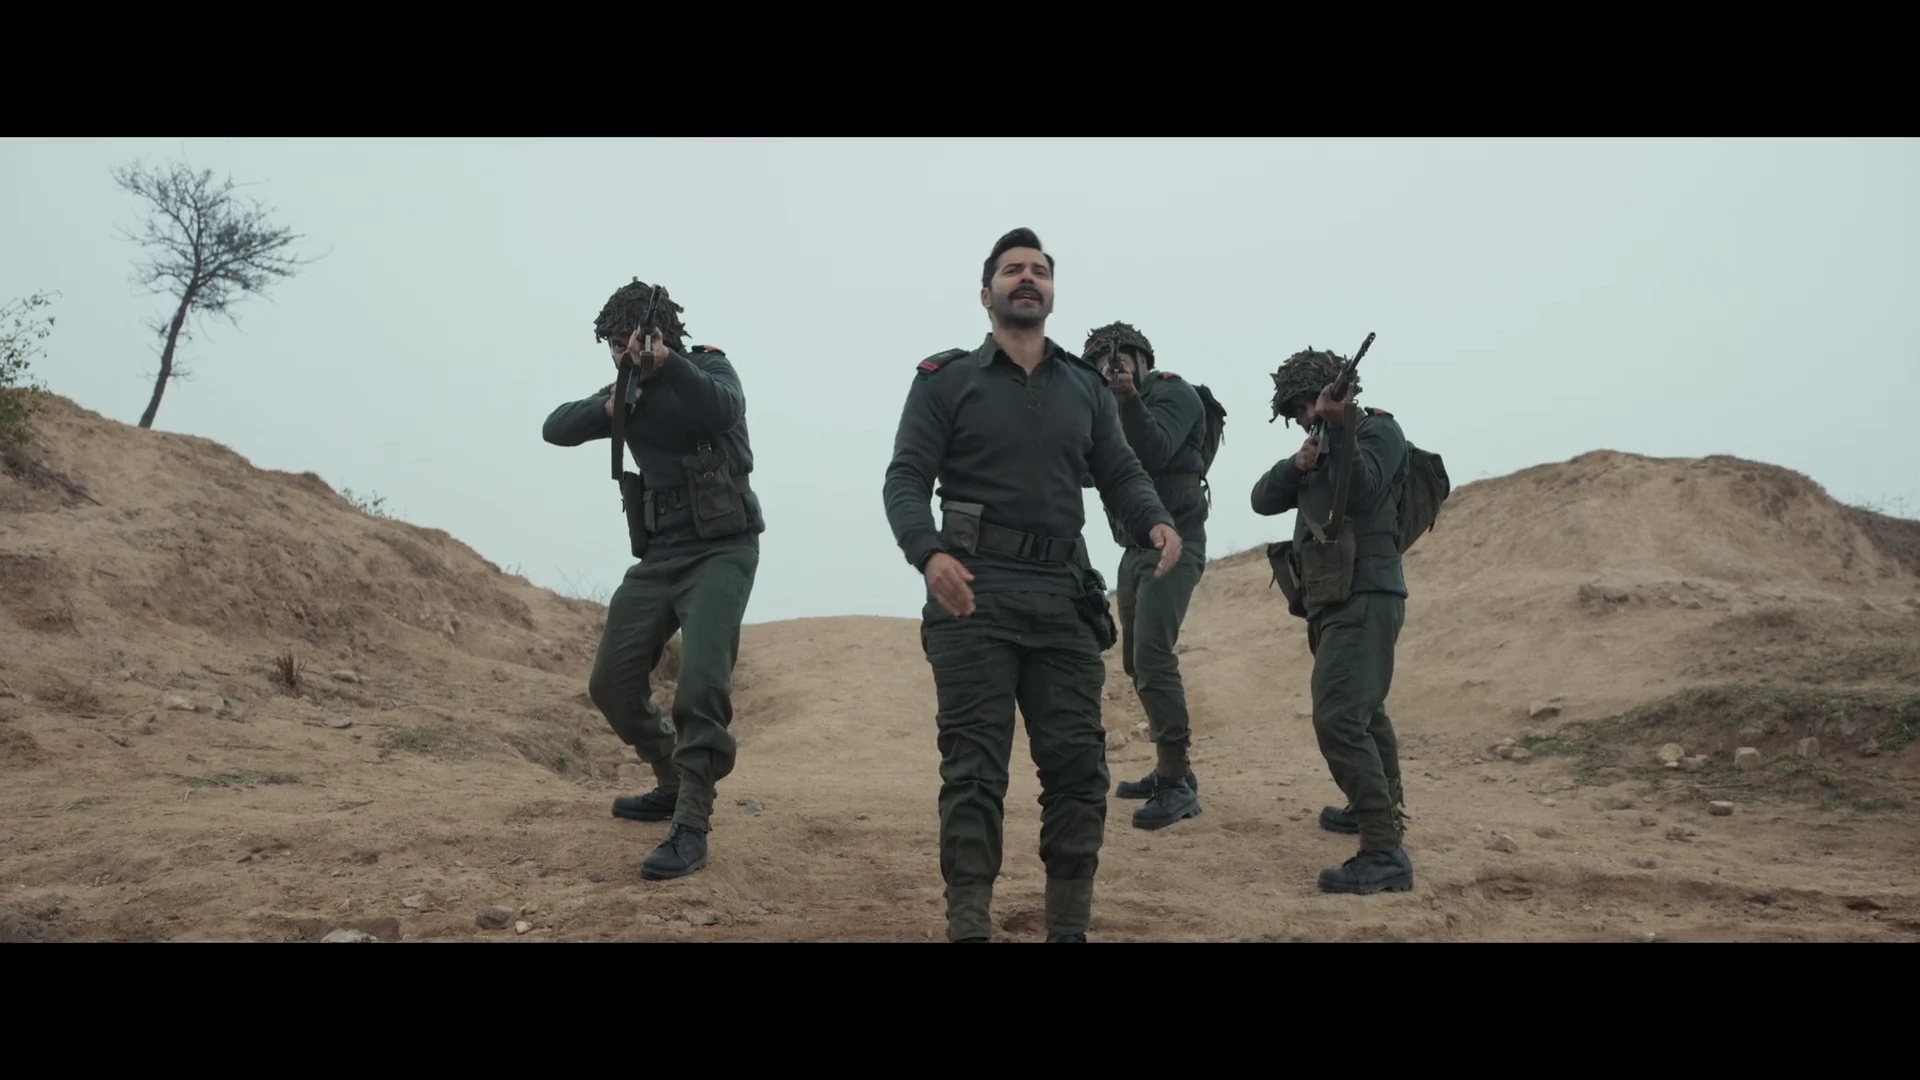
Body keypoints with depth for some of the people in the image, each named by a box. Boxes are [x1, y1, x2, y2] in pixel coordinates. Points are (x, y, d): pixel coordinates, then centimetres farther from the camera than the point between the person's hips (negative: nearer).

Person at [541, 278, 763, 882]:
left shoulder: (707, 367, -3)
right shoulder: (627, 388, 12)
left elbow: (726, 409, -27)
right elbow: (556, 428, 2)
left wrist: (666, 362, -40)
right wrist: (609, 408, -17)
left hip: (720, 550, -6)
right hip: (657, 556, 7)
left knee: (702, 684, -22)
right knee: (612, 684, 7)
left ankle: (691, 827, -17)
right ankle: (675, 782, 27)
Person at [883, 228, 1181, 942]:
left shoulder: (1086, 387, 17)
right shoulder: (945, 381, 5)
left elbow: (1119, 473, 14)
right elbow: (906, 480, -3)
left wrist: (1156, 522, -9)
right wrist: (929, 553, -23)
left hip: (1065, 598, 4)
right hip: (973, 596, -3)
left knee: (1078, 767, 4)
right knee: (974, 771, -3)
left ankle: (1070, 927, 17)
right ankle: (968, 928, 5)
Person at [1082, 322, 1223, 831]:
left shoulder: (1174, 394, -5)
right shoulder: (1120, 407, 19)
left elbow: (1154, 454, -21)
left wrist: (1129, 397, -30)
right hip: (1135, 549, 9)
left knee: (1153, 657, -19)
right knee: (1137, 662, 10)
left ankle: (1178, 784, -16)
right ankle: (1167, 771, 20)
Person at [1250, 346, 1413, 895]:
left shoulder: (1378, 429, -2)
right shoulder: (1323, 441, 21)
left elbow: (1362, 493, -21)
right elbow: (1263, 499, 10)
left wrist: (1339, 424, -26)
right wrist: (1298, 464, -8)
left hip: (1364, 596, -10)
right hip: (1331, 599, 10)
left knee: (1338, 719, -21)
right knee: (1364, 710, 23)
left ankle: (1386, 852, -22)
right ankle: (1383, 806, 42)